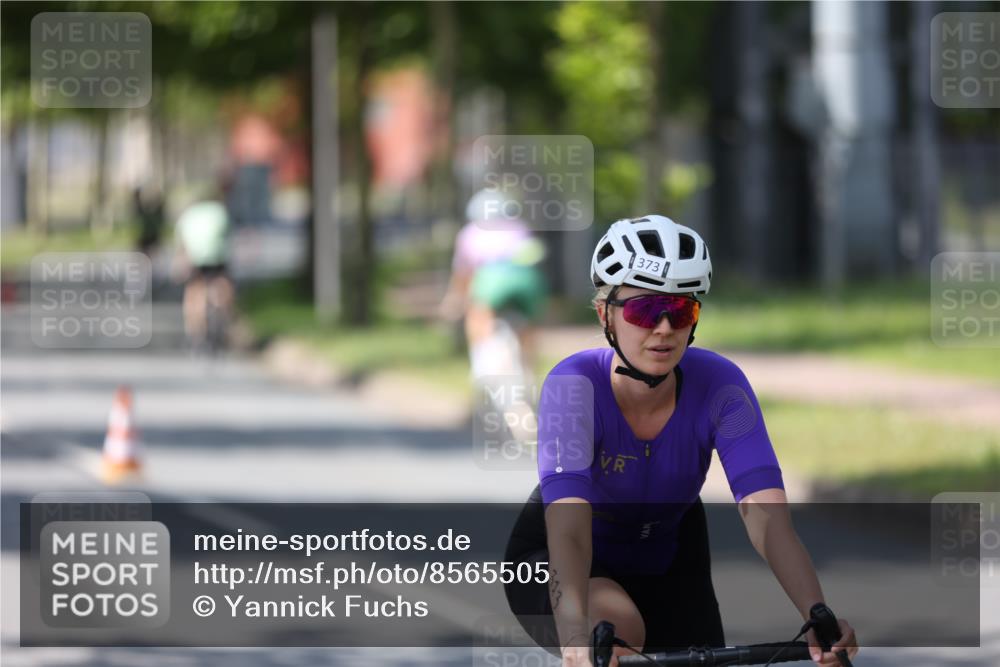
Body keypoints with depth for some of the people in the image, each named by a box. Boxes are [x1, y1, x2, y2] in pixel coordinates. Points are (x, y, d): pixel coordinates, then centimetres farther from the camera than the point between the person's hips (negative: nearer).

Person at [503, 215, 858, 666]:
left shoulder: (718, 386, -25)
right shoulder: (575, 385, -32)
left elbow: (767, 515, -36)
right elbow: (568, 530, -45)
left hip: (665, 561, 4)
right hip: (553, 560, -4)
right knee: (616, 625, -36)